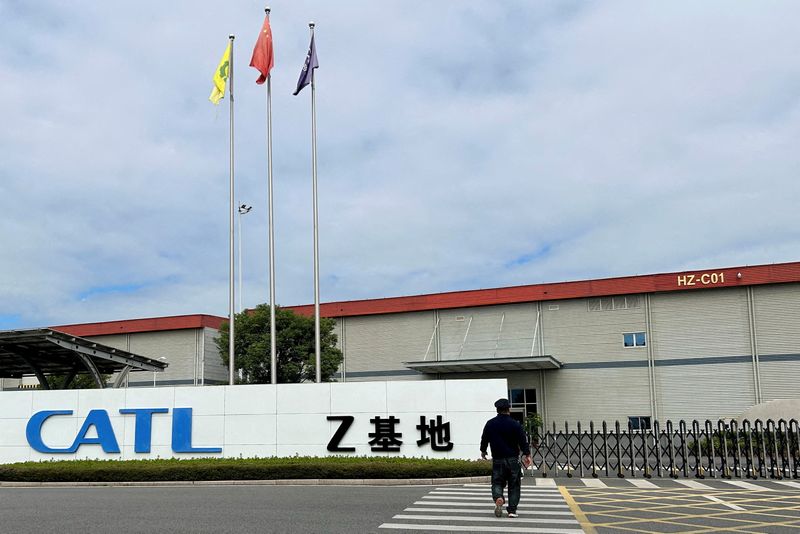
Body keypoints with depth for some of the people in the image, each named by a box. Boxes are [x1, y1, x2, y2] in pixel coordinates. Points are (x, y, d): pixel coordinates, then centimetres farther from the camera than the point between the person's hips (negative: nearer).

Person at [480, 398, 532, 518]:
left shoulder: (490, 424, 2)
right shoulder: (515, 425, -7)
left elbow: (484, 439, 13)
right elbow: (523, 441, -6)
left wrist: (483, 451, 30)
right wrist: (527, 455, 4)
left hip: (497, 460, 2)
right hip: (513, 459, -1)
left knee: (497, 482, 11)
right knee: (514, 485, 8)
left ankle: (498, 498, -19)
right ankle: (512, 510, 5)